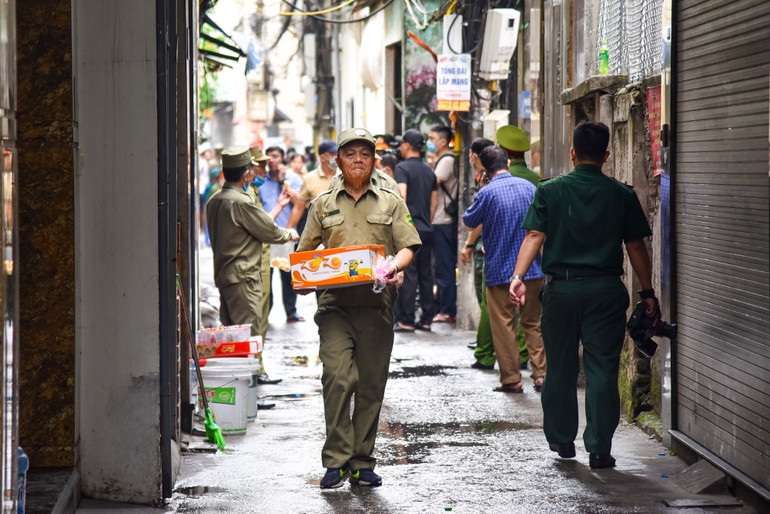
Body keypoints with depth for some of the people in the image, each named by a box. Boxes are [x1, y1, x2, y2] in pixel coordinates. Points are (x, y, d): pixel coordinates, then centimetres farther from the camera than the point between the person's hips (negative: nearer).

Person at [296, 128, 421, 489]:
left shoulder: (391, 203, 15)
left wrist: (397, 265, -13)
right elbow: (305, 251, 16)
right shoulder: (323, 205, 16)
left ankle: (362, 462, 10)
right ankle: (336, 461, -12)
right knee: (337, 378, -15)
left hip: (376, 304, 1)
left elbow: (408, 246, 8)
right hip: (335, 303, -1)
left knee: (370, 385, 2)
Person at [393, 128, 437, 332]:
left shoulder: (403, 168, -8)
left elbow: (401, 196, -19)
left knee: (408, 274, -6)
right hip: (427, 230, 7)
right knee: (426, 274, 9)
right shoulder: (429, 170, 13)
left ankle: (407, 321, -6)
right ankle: (426, 320, 11)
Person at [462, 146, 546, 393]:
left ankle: (511, 379, 5)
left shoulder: (487, 193, -13)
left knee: (503, 325, 4)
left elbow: (469, 221, 1)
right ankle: (540, 374, 11)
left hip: (499, 268, -4)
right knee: (533, 323, 14)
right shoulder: (528, 187, 1)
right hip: (532, 268, 4)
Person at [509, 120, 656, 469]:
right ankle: (599, 449, -2)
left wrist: (518, 276, -13)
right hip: (606, 289, -1)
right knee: (602, 370, 0)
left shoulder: (549, 190, 1)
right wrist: (647, 292, 10)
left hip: (561, 289, 1)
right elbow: (636, 246, 3)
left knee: (560, 367, 13)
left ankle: (561, 439, 24)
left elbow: (534, 236, -8)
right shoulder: (622, 195, 2)